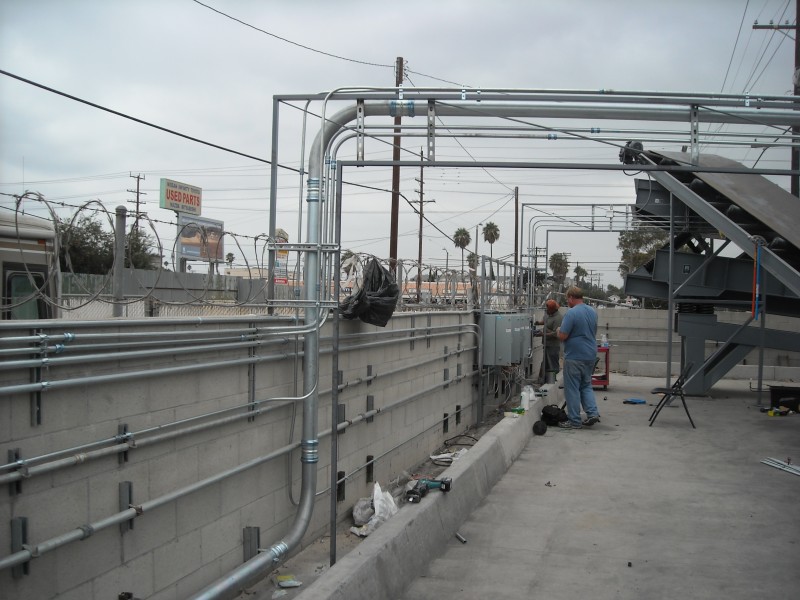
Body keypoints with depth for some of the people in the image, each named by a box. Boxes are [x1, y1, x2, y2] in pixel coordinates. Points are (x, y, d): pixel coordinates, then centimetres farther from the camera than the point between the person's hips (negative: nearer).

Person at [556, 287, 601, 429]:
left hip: (574, 357, -7)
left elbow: (562, 336, -18)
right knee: (586, 385, 19)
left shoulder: (571, 313, -18)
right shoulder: (593, 312, 7)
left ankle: (574, 421, 6)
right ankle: (593, 413, 5)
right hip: (590, 355, 7)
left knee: (572, 389, 2)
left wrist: (559, 330, 2)